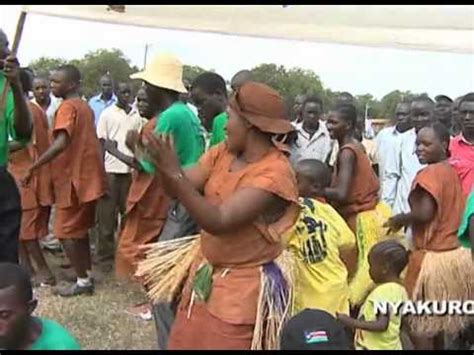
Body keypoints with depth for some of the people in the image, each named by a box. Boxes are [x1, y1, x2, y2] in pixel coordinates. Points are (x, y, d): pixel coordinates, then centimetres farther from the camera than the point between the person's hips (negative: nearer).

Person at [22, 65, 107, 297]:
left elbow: (61, 143, -29)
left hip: (73, 178, -9)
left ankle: (83, 282, 4)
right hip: (87, 176, 9)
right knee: (79, 229, 19)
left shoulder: (67, 107, -16)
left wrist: (32, 167, -29)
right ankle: (87, 273, 27)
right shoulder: (85, 106, 13)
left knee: (65, 232, 0)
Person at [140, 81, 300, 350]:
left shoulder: (274, 173, -24)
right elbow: (179, 190, -2)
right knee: (184, 342, 19)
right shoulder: (223, 152, 0)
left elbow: (219, 221, -30)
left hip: (239, 286, -7)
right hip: (204, 272, 7)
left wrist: (174, 172, -34)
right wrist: (162, 163, -21)